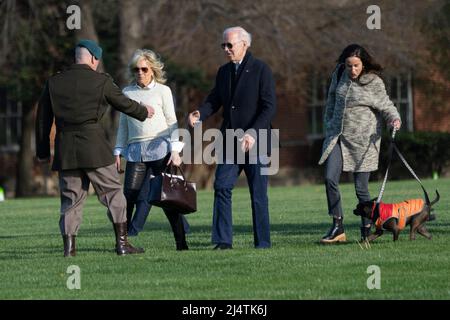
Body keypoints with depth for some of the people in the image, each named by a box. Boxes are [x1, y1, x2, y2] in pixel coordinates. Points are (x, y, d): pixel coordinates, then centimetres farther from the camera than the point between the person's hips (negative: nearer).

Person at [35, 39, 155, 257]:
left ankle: (69, 246, 1)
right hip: (93, 146, -3)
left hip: (65, 149, 3)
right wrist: (144, 112, 31)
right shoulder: (101, 81, -2)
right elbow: (123, 103, 11)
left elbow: (43, 118, 10)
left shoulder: (54, 82, 8)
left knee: (71, 197, 9)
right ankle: (122, 242, 3)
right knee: (112, 192, 6)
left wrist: (43, 151, 17)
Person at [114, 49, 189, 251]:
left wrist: (175, 150, -5)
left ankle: (181, 242, -1)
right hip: (136, 150, 3)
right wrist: (118, 151, 13)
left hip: (160, 148, -3)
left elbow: (172, 122, 3)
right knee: (129, 196, -7)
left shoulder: (162, 91, 6)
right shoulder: (127, 93, 15)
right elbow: (123, 125, 20)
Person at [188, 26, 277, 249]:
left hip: (256, 141, -5)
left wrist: (252, 133, -22)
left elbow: (269, 107, -12)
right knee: (222, 187, -6)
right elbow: (214, 100, 12)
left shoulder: (261, 70, -6)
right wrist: (199, 114, -10)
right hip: (230, 142, 5)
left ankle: (262, 242, 9)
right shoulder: (223, 72, 13)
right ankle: (223, 240, -5)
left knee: (258, 194, 1)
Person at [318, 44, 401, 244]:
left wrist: (394, 118, -22)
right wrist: (329, 126, 17)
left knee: (361, 188, -3)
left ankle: (367, 231, 11)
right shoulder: (339, 76, 6)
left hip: (363, 139, -4)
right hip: (338, 136, 4)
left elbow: (386, 105, -2)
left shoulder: (374, 83, -7)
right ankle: (337, 228, -4)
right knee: (330, 179, -10)